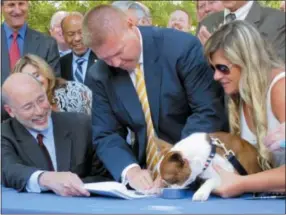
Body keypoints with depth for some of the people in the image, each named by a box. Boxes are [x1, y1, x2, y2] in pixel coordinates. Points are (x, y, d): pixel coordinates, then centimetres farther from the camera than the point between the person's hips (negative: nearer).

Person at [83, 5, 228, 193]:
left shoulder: (181, 46, -14)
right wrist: (130, 170, -20)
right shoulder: (100, 76, -1)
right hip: (148, 177, 4)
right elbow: (106, 135, -1)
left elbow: (209, 112, -15)